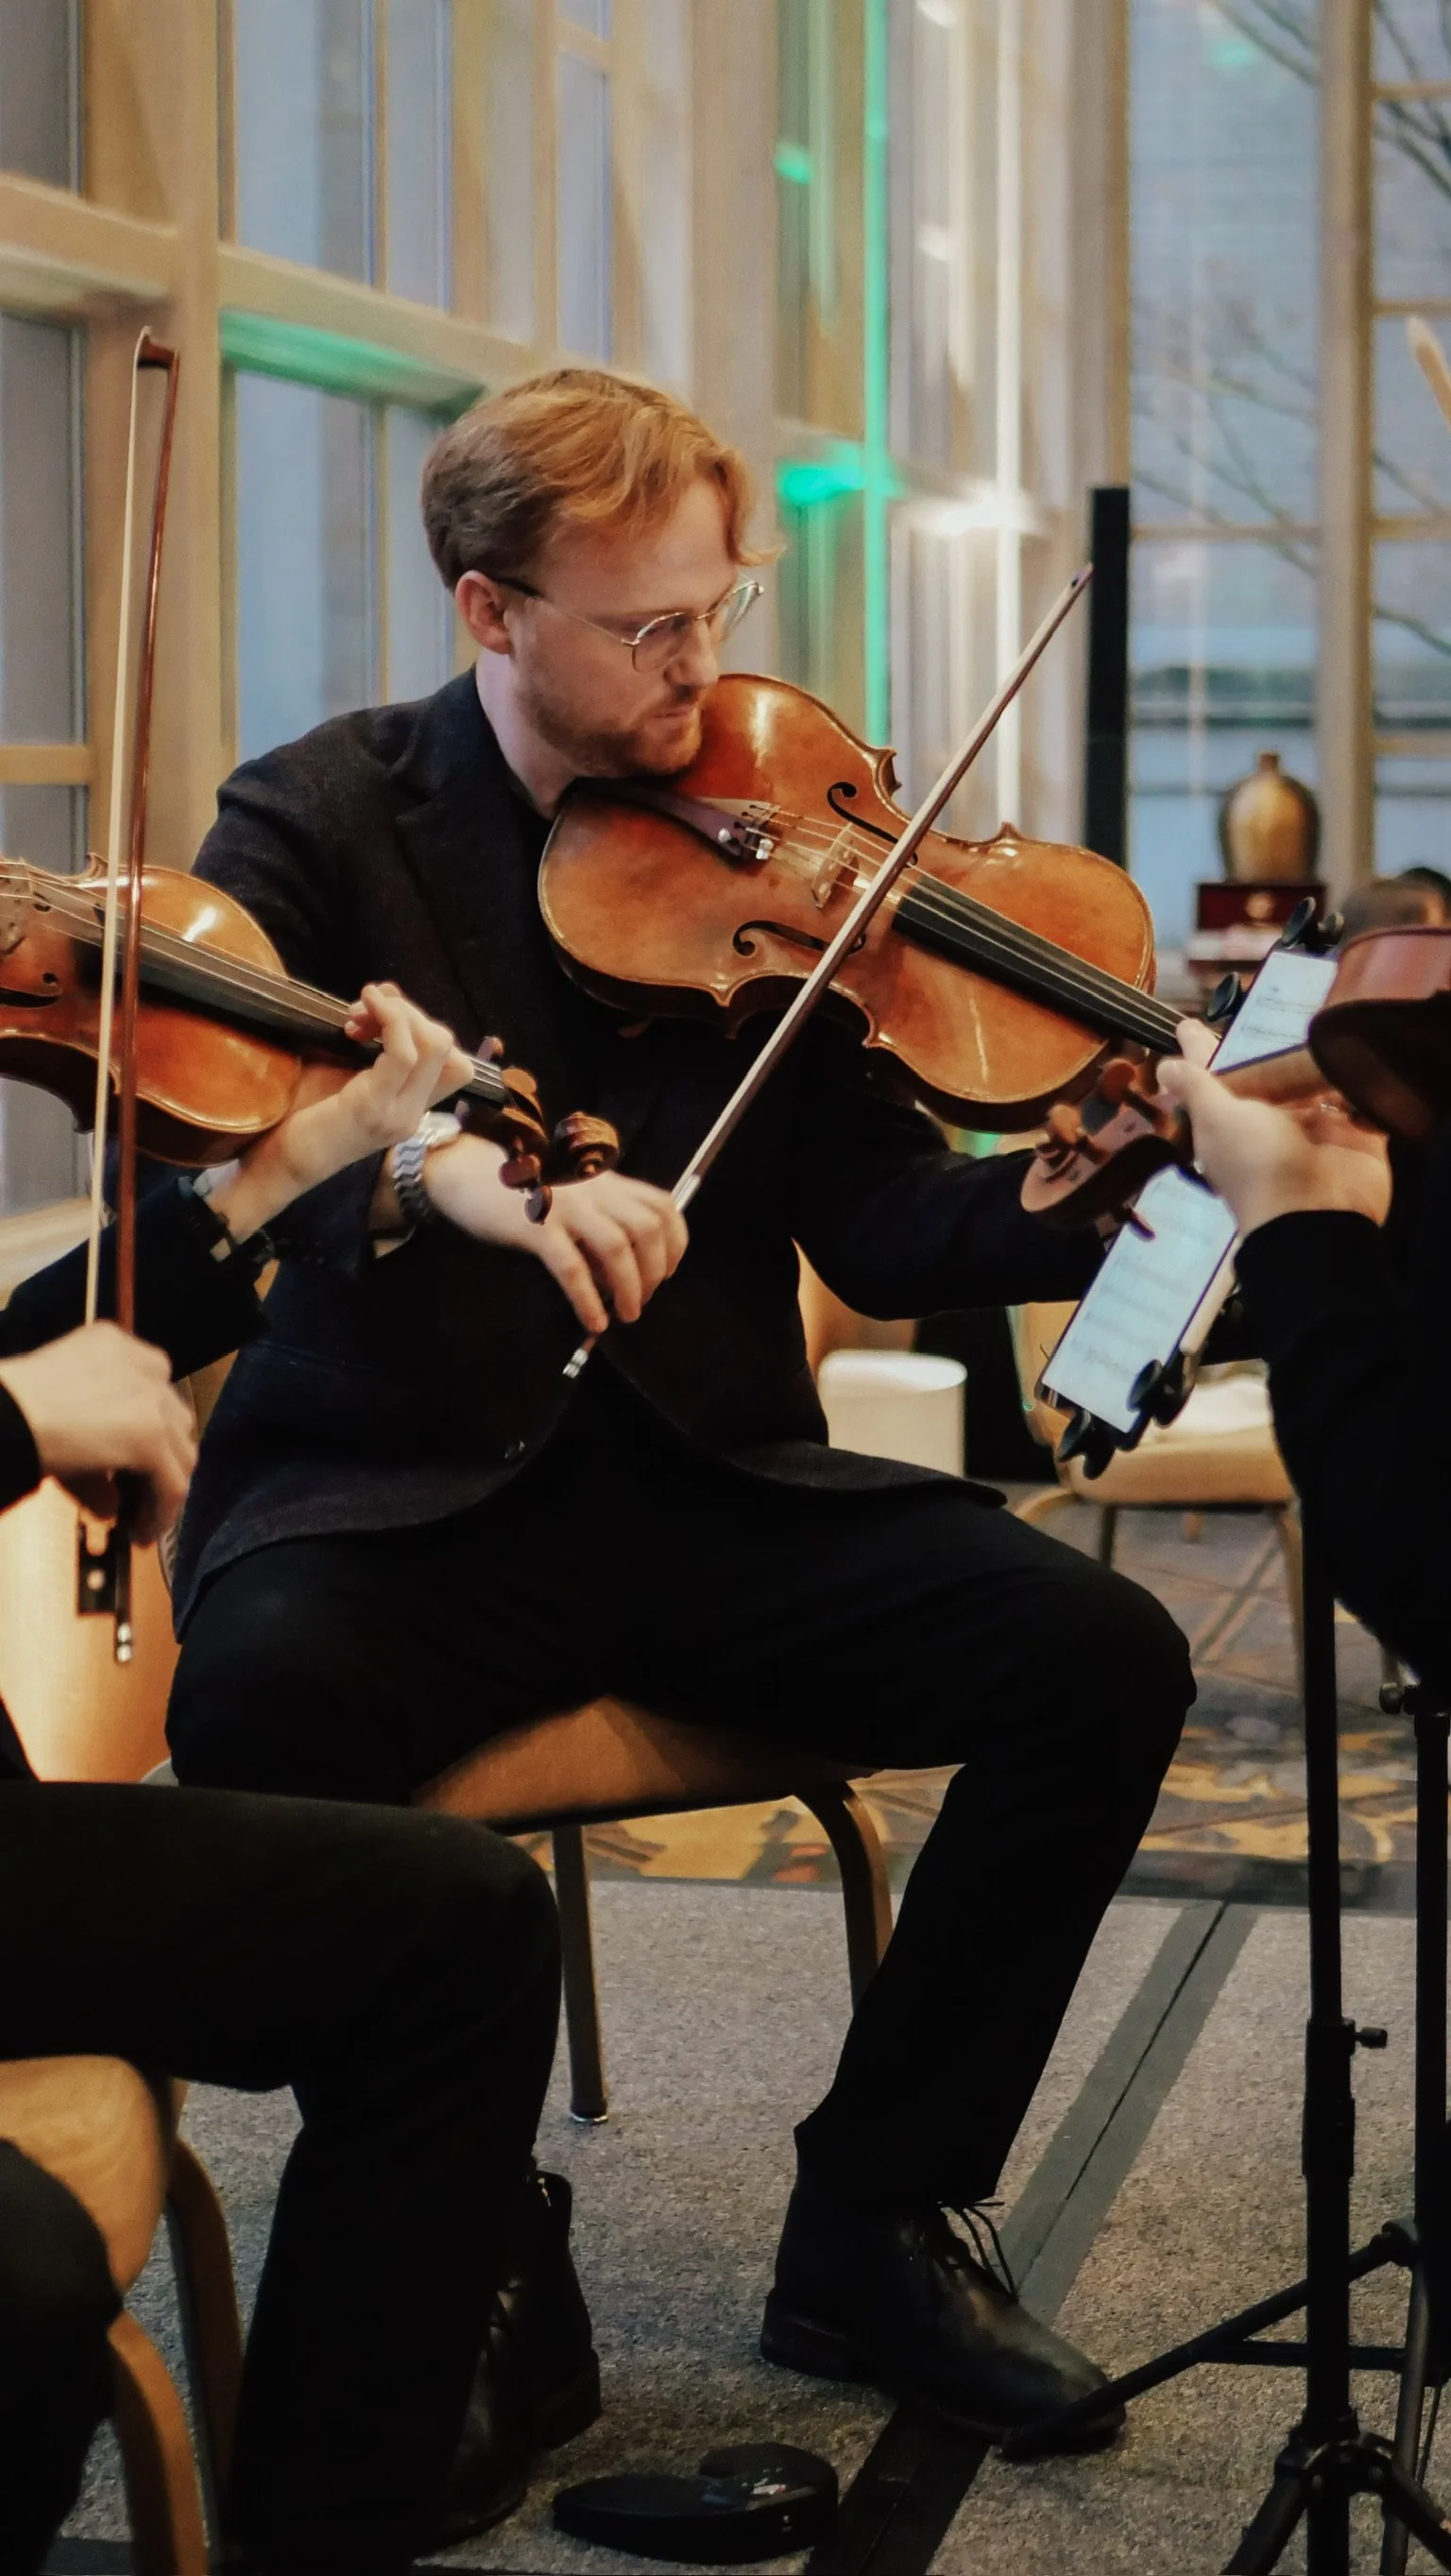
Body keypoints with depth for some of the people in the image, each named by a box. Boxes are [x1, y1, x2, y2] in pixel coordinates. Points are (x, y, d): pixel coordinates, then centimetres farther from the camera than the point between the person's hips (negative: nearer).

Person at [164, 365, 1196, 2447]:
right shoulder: (322, 825, 1)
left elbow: (873, 1226, 2)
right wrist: (425, 1160, -34)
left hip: (708, 1492, 3)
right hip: (395, 1497, -3)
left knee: (1103, 1657, -18)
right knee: (260, 1705, -36)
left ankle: (877, 2226, -2)